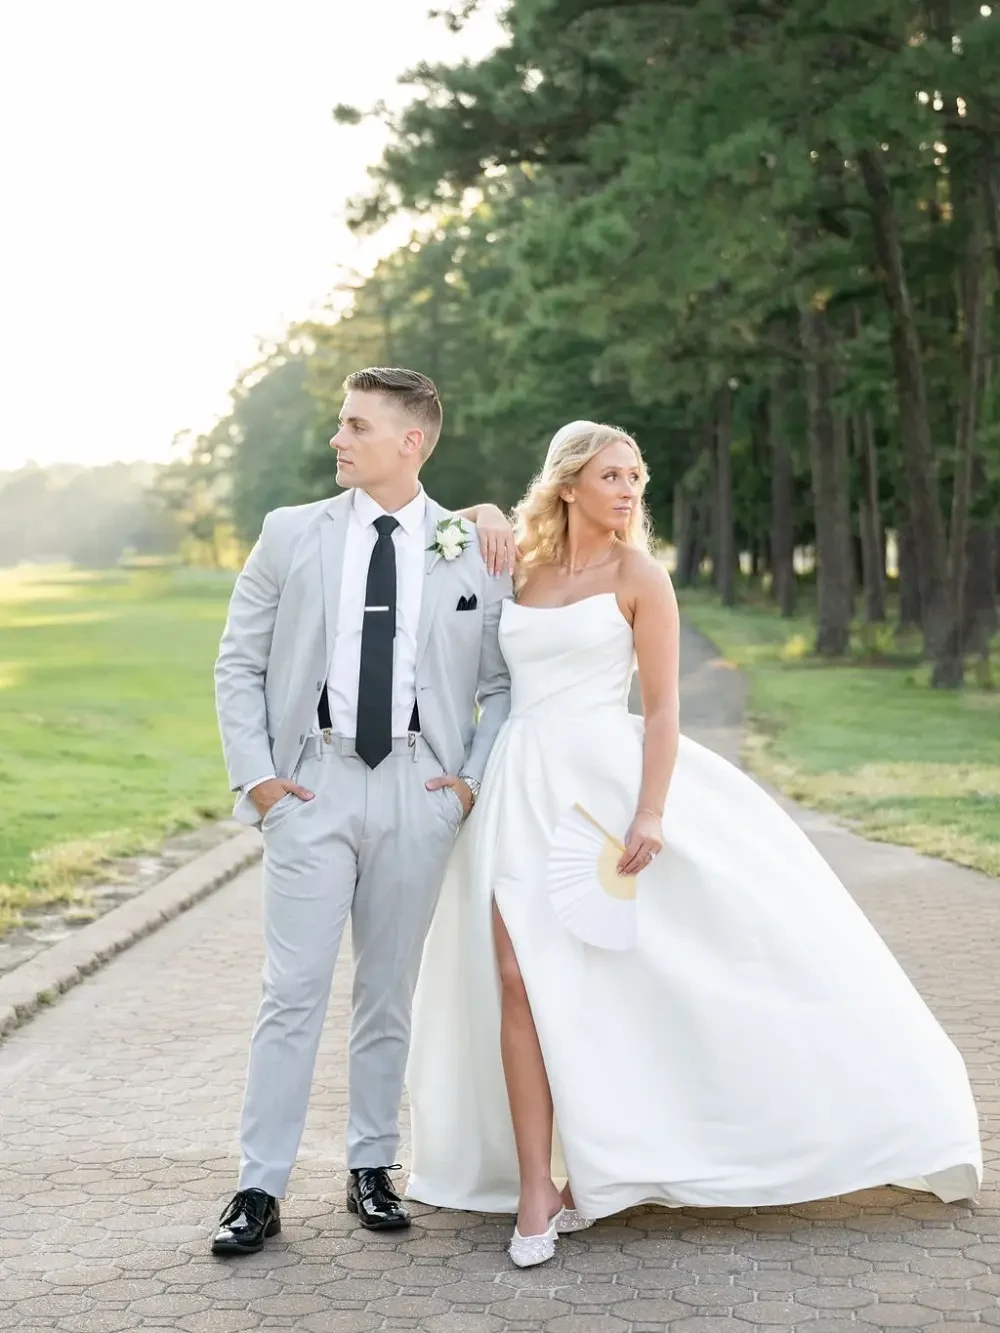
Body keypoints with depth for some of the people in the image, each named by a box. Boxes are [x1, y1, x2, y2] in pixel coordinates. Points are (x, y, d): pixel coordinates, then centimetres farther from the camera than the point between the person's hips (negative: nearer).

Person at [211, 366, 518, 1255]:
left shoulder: (476, 551, 3)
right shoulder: (291, 534, 3)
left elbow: (504, 683, 9)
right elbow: (238, 664, 5)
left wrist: (476, 778, -2)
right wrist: (254, 776, -3)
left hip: (419, 790, 1)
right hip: (312, 784, 0)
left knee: (390, 990, 11)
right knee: (293, 990, -2)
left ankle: (373, 1168, 24)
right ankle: (260, 1188, 6)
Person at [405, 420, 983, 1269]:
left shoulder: (638, 577, 0)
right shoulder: (521, 574, 12)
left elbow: (662, 706, -7)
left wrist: (650, 813, -16)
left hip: (606, 781, -3)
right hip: (523, 787, 3)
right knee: (519, 982, -6)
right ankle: (536, 1194, -2)